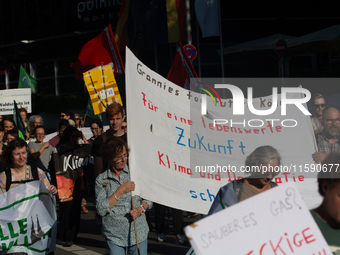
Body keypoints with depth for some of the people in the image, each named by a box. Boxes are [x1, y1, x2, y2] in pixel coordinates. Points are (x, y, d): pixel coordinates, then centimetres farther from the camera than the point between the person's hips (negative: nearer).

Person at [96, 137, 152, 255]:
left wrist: (141, 208, -11)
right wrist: (121, 191, -14)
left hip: (139, 235, 1)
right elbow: (101, 210, -9)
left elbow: (149, 198, 11)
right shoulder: (101, 180, 0)